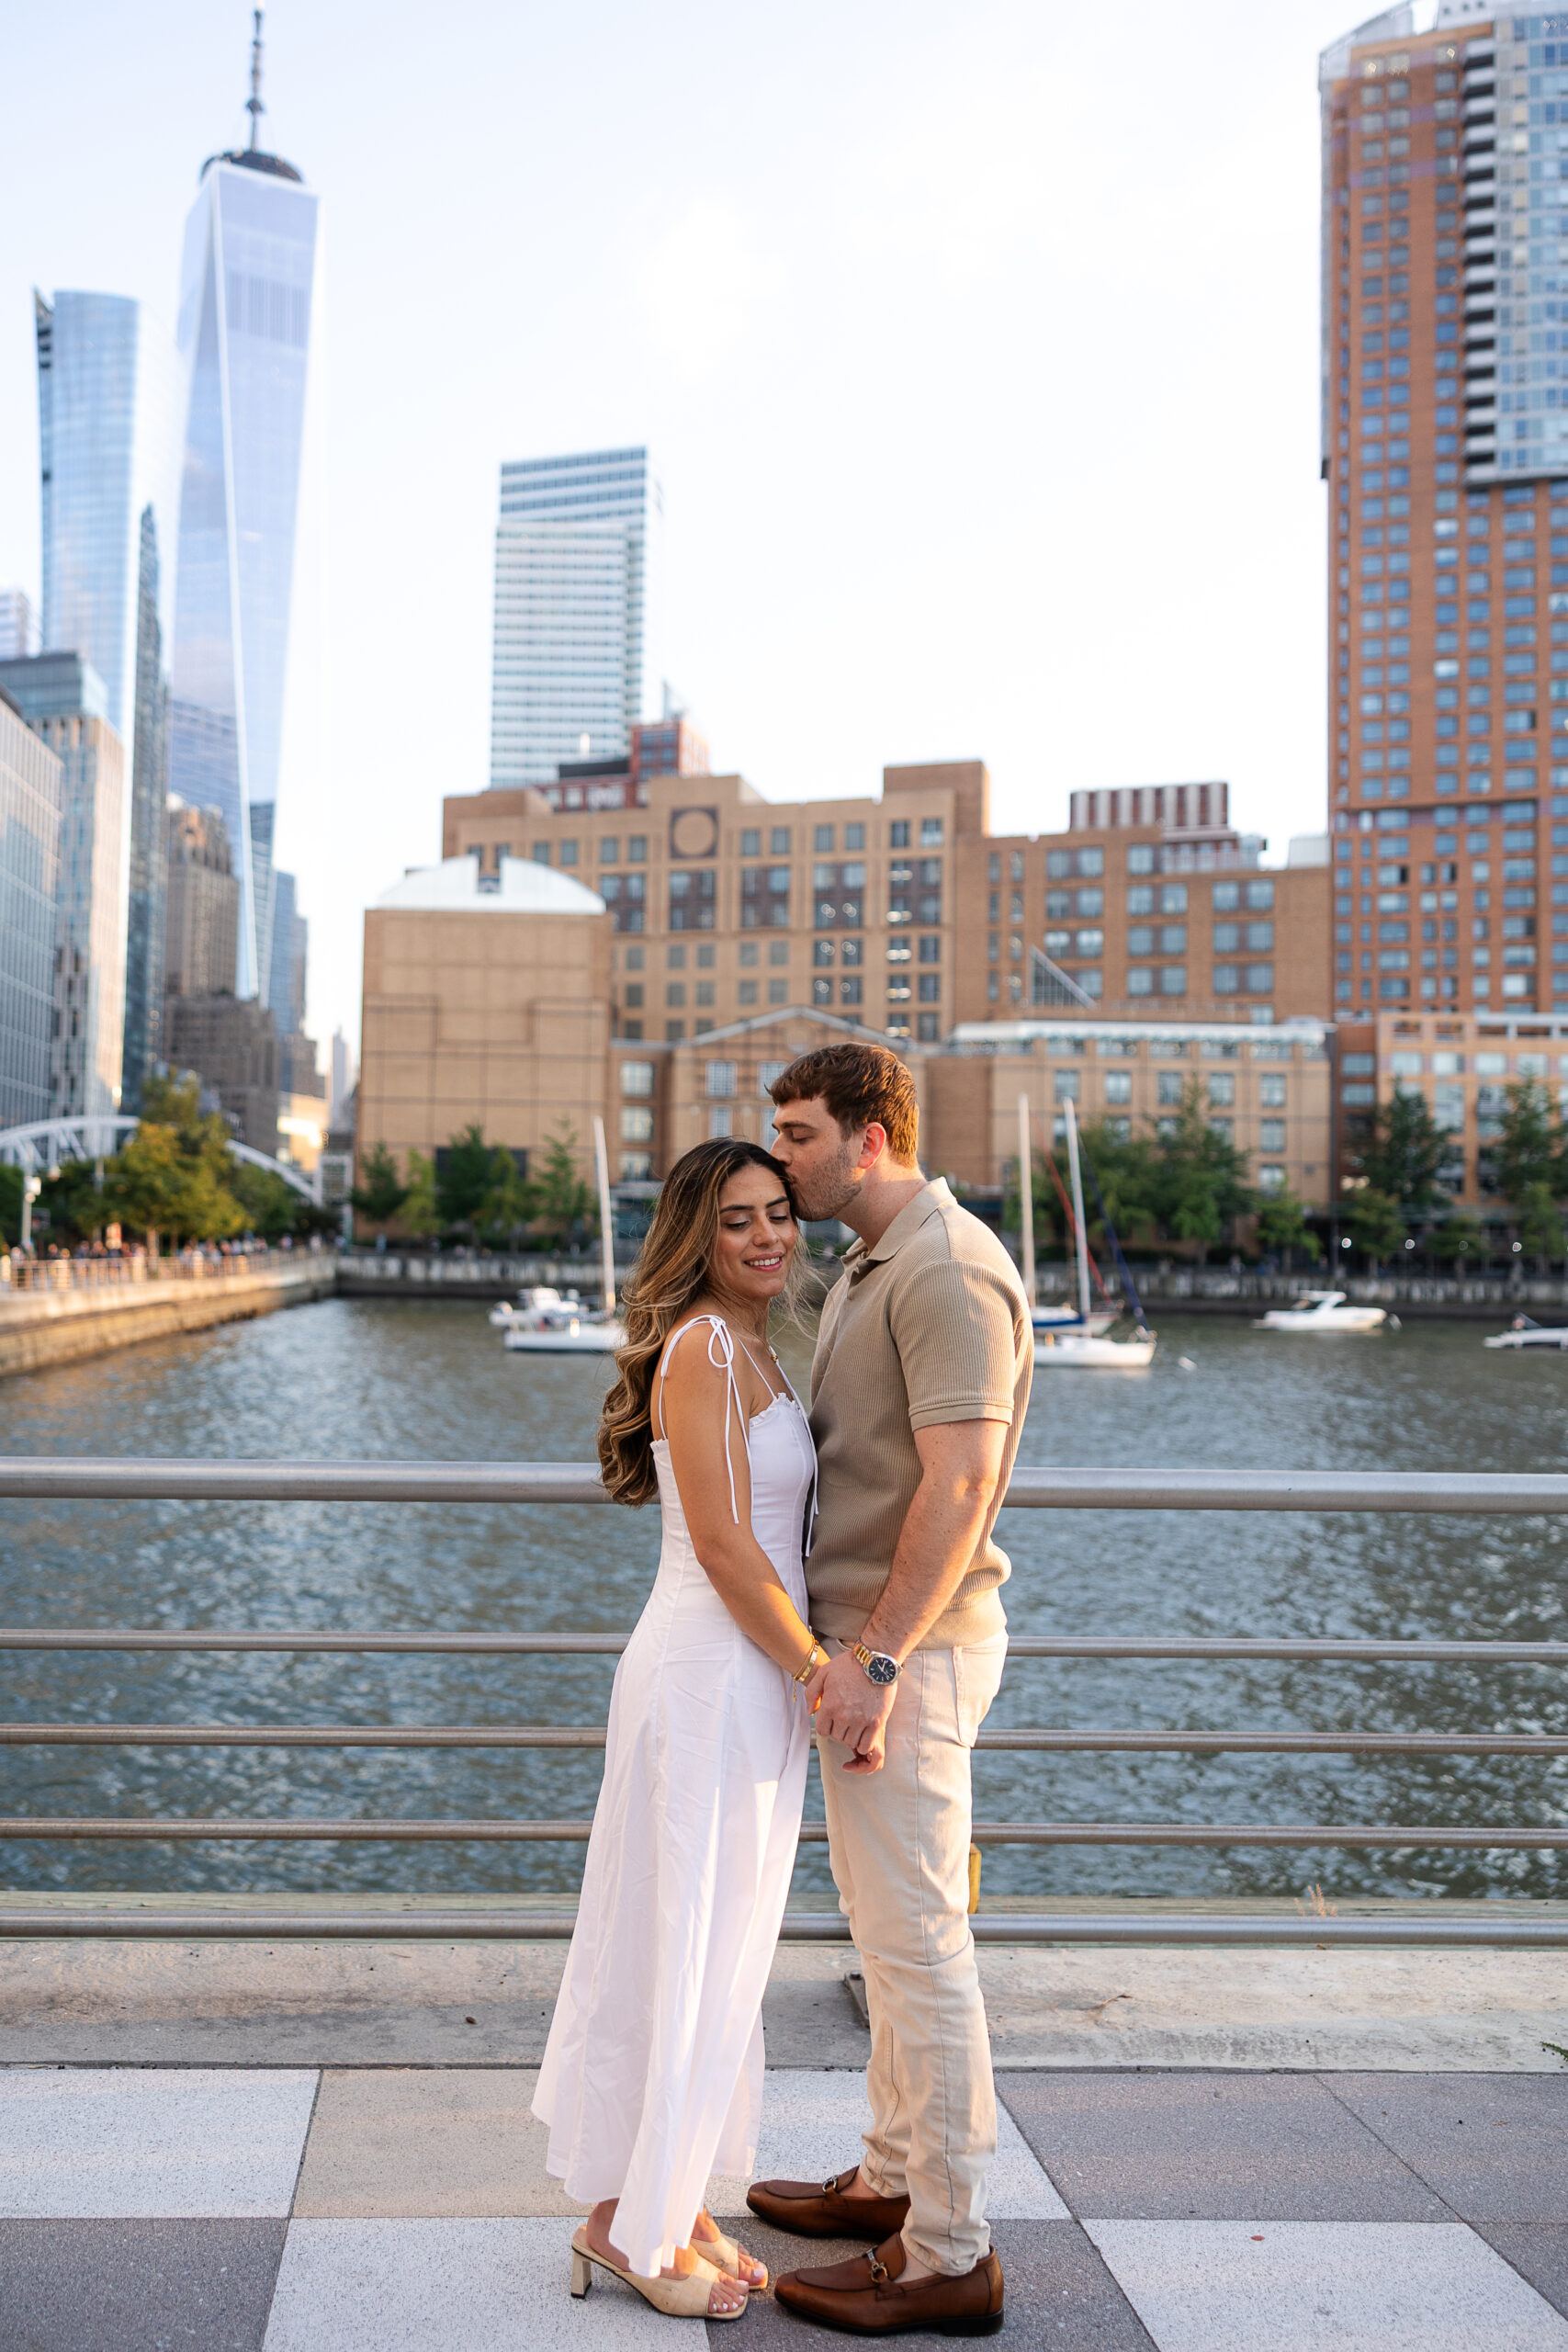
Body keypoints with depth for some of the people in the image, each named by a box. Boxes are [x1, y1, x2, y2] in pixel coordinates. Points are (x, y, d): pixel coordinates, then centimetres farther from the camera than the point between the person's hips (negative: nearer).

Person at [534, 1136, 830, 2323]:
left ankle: (669, 2199, 29)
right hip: (709, 1677, -10)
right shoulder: (704, 1347, -16)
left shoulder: (752, 1351, 14)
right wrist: (819, 1671, -14)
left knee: (722, 1947, 16)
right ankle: (630, 2220, 16)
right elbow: (724, 1544, -19)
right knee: (685, 1946, 1)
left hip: (754, 1678, 10)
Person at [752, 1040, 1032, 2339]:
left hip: (911, 1647, -11)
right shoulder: (871, 1270, 15)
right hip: (865, 1642, 11)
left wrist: (876, 1659, -24)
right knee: (887, 1923, 19)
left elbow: (958, 1484, -25)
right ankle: (896, 2177, 33)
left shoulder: (947, 1270, -18)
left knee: (916, 1939, -3)